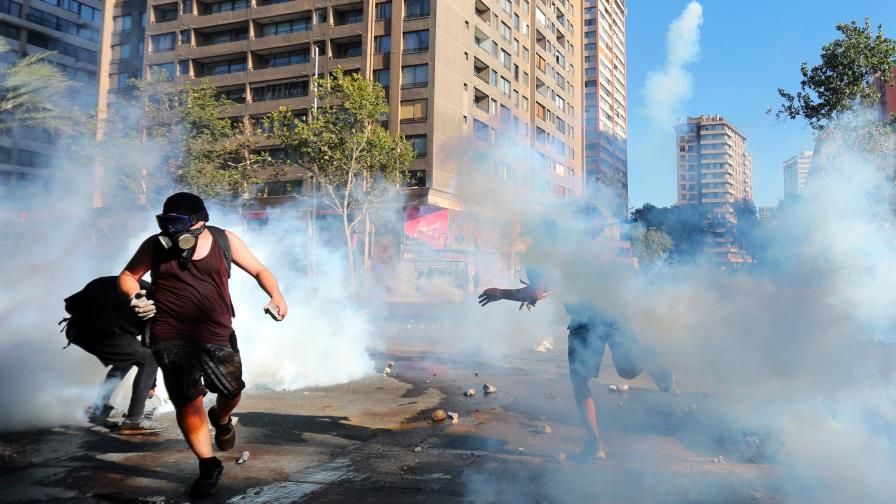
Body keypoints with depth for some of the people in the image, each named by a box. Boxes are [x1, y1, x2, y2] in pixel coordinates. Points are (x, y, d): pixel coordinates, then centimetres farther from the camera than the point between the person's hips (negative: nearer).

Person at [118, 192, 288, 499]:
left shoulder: (224, 241, 1)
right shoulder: (156, 246, 1)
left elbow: (259, 270, 5)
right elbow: (127, 276, 11)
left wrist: (276, 296, -14)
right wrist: (135, 297, -11)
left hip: (218, 334, 1)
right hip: (171, 337, 0)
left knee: (231, 391, 0)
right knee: (187, 404, -3)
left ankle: (221, 419, 40)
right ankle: (208, 465, 16)